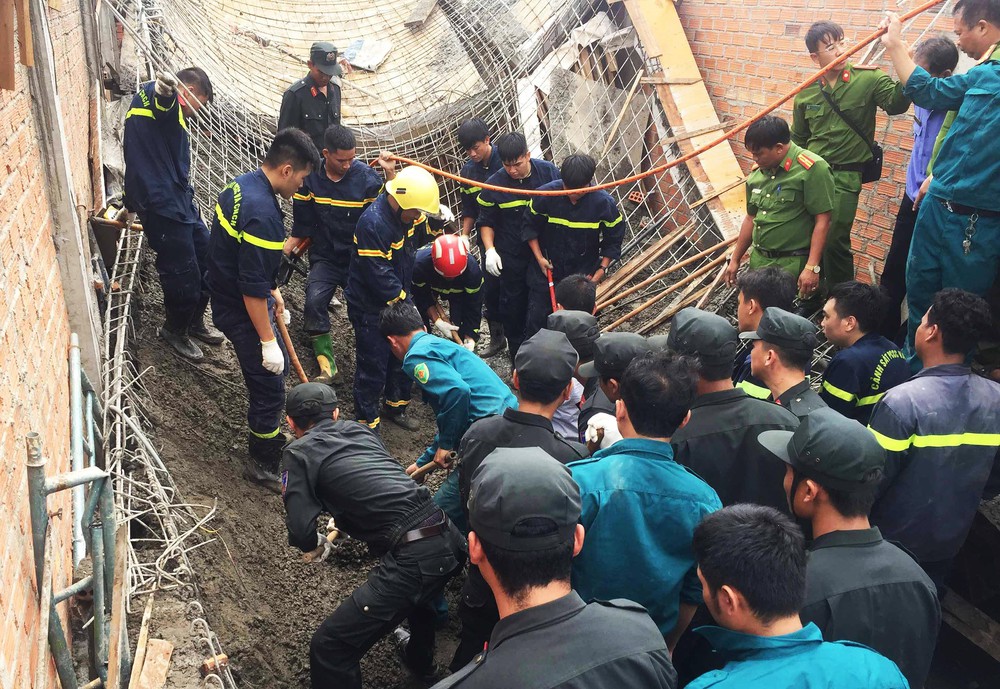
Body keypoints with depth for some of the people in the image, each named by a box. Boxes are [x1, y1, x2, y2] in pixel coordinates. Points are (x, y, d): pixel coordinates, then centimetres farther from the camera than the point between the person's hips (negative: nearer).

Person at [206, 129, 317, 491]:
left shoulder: (242, 184, 1)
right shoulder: (262, 215, -31)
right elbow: (252, 289, -29)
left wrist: (272, 289, 22)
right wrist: (268, 340, -21)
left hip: (227, 292, 10)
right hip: (242, 311, -10)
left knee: (277, 367, 25)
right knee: (269, 387, 2)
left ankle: (269, 434, 45)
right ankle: (263, 465, 19)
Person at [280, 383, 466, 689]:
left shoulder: (300, 452, 2)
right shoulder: (360, 429, 19)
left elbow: (300, 533, -4)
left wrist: (317, 542, 18)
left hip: (412, 558, -7)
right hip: (450, 540, 8)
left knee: (329, 647, 3)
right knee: (416, 589, 41)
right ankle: (420, 660, 63)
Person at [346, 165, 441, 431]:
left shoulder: (405, 214, -3)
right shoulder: (373, 224, -30)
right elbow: (379, 276, -28)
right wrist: (404, 301, -18)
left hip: (399, 301, 9)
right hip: (371, 307, -8)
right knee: (372, 366, 3)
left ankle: (395, 406, 40)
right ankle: (367, 423, 18)